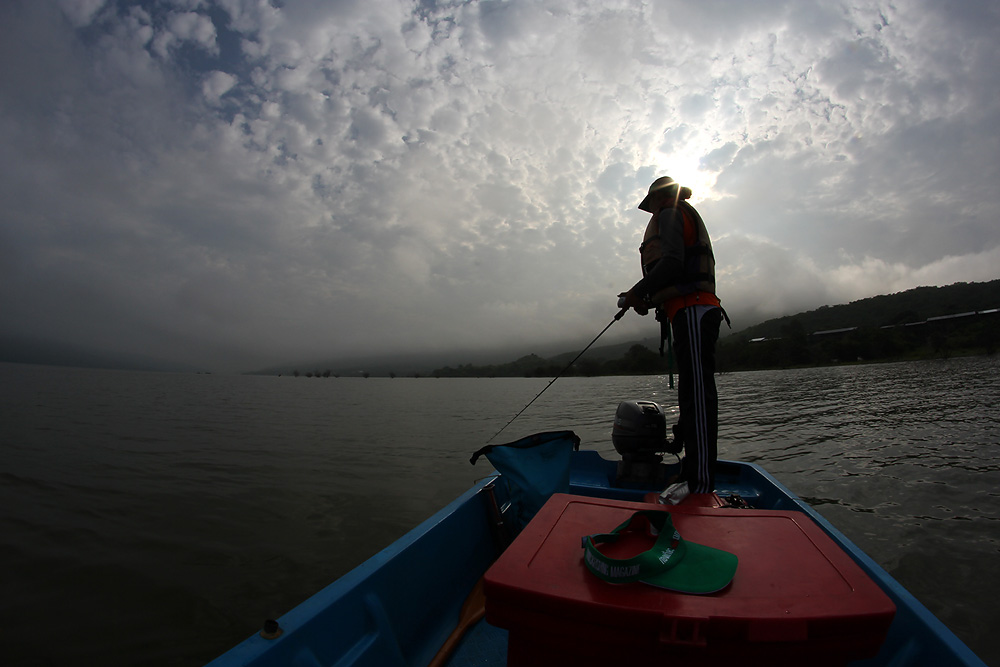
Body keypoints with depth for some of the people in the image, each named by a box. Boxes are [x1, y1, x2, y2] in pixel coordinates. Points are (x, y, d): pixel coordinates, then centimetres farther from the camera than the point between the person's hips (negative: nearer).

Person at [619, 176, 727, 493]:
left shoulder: (669, 214, 4)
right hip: (699, 309, 10)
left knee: (697, 395, -16)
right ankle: (691, 474, 16)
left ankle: (701, 485, -16)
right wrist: (650, 300, 20)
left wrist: (638, 291, -7)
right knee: (693, 395, 10)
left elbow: (672, 261, -15)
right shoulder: (689, 218, 34)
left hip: (692, 312, -10)